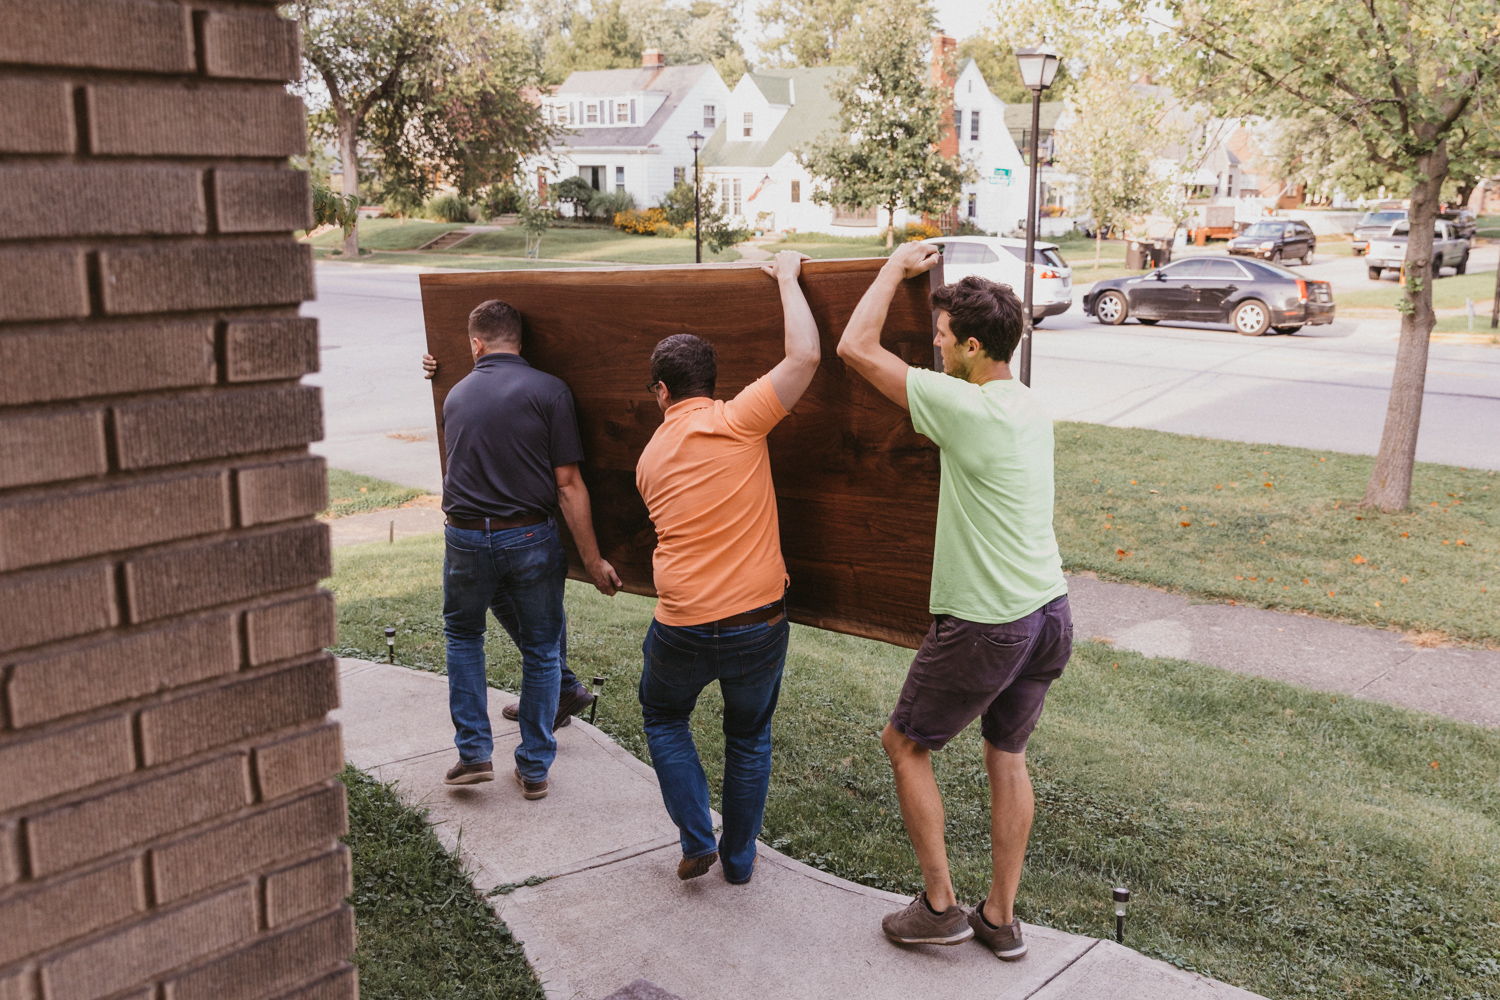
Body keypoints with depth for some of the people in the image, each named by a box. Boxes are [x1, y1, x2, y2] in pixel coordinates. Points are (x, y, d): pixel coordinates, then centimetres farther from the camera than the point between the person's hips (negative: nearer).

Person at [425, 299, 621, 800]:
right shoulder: (548, 391, -5)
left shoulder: (455, 395, 9)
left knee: (463, 636, 26)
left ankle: (473, 752, 21)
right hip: (530, 538, -3)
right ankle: (534, 768, 20)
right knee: (541, 650, 14)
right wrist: (593, 560, -6)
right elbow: (568, 484, -10)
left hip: (466, 538, 3)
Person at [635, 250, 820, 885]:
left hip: (682, 627, 2)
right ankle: (740, 858, 31)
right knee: (749, 737, 21)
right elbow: (804, 356, -14)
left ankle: (698, 840, 23)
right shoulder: (735, 421, -11)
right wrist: (786, 276, -2)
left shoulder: (650, 457, 6)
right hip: (759, 621, -1)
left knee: (663, 717, 28)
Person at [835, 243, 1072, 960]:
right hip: (1050, 612, 8)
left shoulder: (968, 409, -21)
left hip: (984, 627, -8)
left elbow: (855, 347, -17)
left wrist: (897, 266, -5)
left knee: (905, 744, 13)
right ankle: (1000, 919, 29)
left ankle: (939, 906, 20)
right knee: (1008, 758, 19)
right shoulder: (1031, 408, 5)